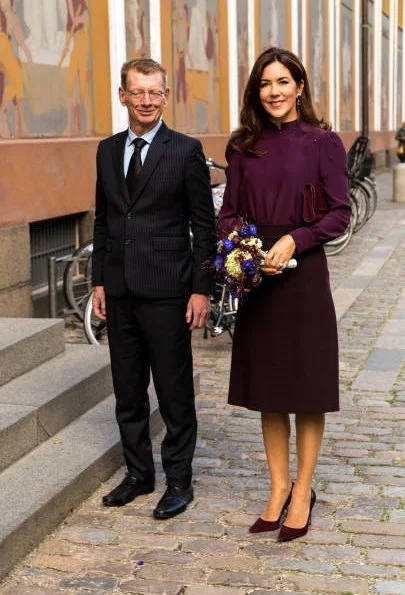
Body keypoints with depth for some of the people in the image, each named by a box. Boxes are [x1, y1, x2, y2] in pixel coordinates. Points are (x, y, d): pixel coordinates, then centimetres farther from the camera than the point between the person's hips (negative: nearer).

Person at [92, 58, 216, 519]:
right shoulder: (107, 151, 10)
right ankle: (138, 473, 28)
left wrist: (200, 289, -10)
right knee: (127, 392, 13)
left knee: (174, 393, 4)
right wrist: (99, 281, 9)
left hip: (166, 291, -5)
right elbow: (103, 221, 14)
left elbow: (204, 226, -6)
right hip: (119, 291, 5)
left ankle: (178, 480, 17)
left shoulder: (185, 150, -5)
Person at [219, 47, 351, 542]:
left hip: (302, 276, -4)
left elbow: (340, 212, -6)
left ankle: (302, 492, 18)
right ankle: (278, 489, 23)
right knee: (267, 389, 10)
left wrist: (294, 240, -18)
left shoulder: (322, 143, -3)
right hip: (256, 277, 4)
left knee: (306, 389, 5)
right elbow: (230, 211, 9)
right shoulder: (243, 146, 7)